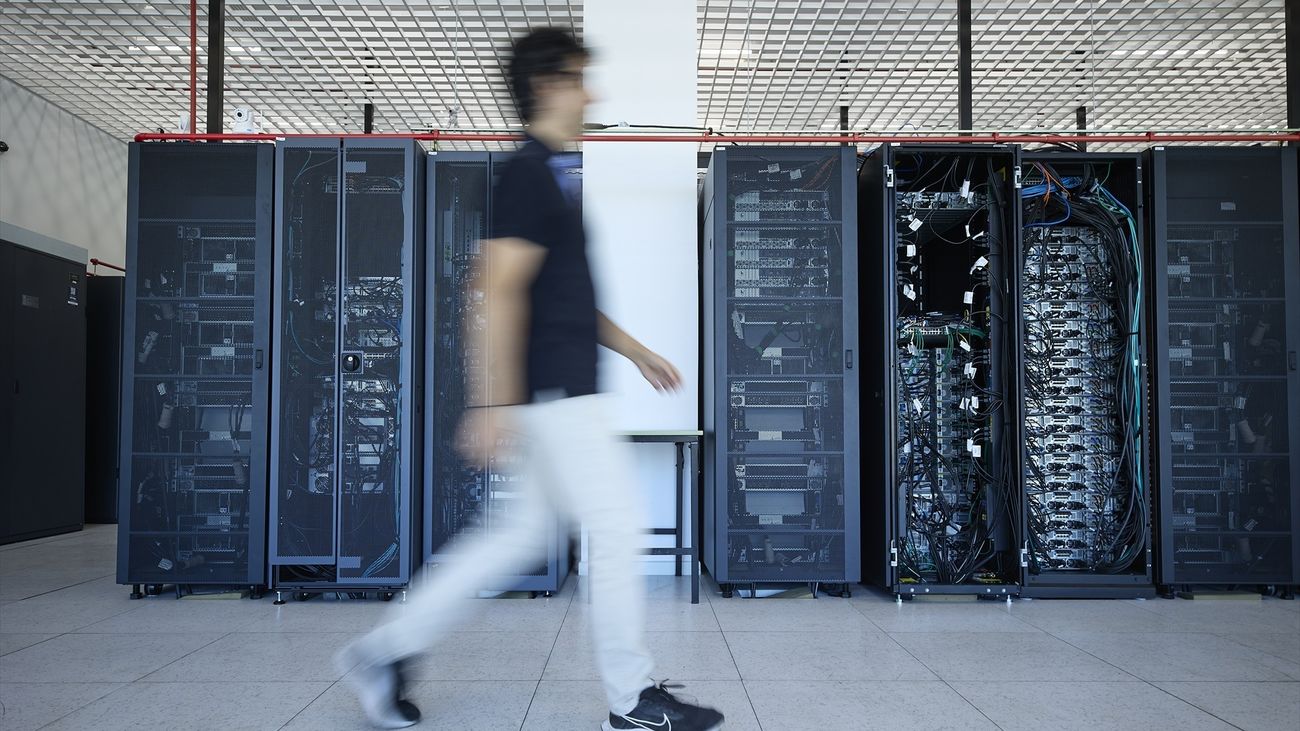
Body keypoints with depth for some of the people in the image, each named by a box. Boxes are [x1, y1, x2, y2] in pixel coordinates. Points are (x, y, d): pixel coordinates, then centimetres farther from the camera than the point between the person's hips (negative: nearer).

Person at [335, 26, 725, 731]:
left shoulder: (548, 173, 19)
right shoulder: (529, 172, -11)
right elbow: (500, 290, -20)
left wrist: (634, 349, 25)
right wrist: (495, 401, -24)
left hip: (563, 391, 10)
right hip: (553, 390, -10)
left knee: (525, 533, 13)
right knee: (617, 527, -2)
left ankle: (386, 651, 20)